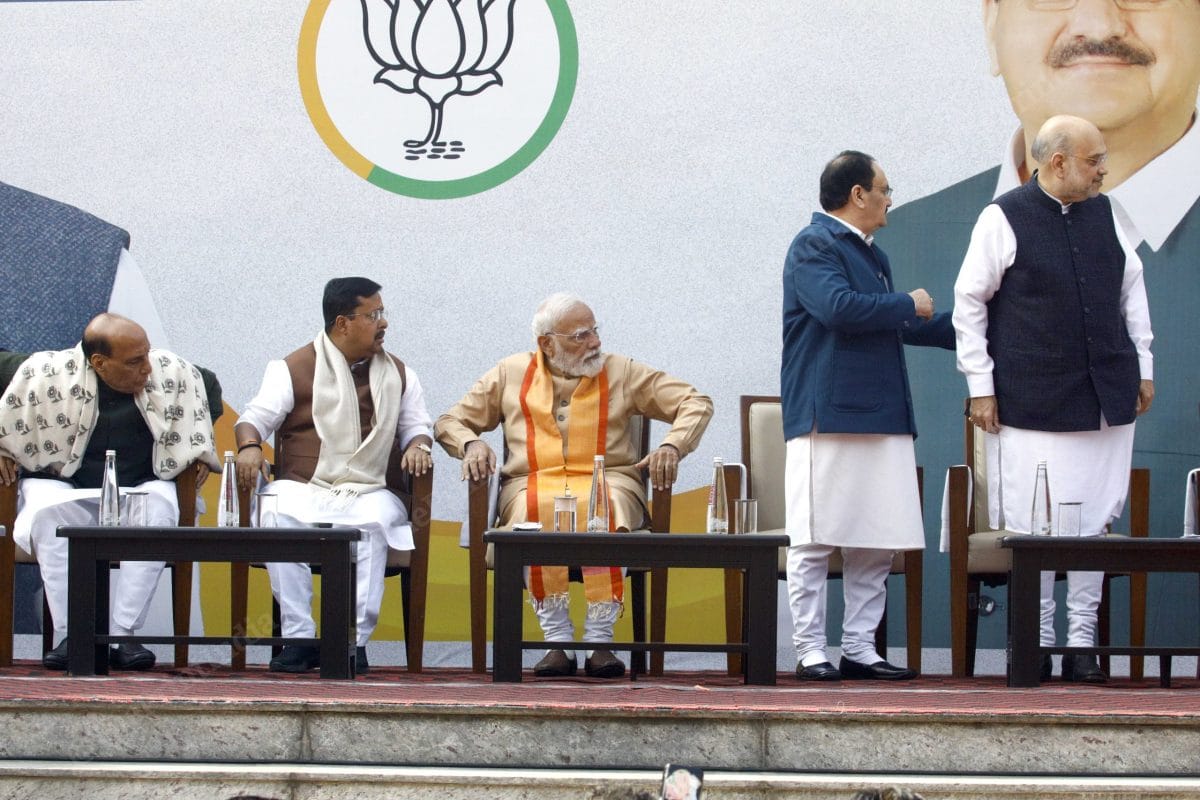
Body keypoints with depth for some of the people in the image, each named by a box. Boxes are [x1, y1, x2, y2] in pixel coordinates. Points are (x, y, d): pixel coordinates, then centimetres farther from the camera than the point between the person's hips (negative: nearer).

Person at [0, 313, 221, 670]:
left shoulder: (173, 373, -1)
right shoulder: (45, 373, -10)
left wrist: (200, 449, 13)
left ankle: (123, 635, -33)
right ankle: (68, 636, -33)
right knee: (49, 513, -37)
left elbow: (209, 386, 19)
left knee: (159, 510, -34)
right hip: (63, 488, -1)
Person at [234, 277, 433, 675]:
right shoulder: (295, 369, 9)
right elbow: (256, 417, 3)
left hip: (367, 494, 2)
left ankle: (355, 641, -32)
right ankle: (299, 639, -30)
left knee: (377, 522, -36)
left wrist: (418, 444, -2)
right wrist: (249, 445, -19)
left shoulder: (399, 375, 20)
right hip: (303, 490, -1)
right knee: (278, 519, -37)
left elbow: (416, 425, 23)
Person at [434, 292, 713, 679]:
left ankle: (599, 639, -34)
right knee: (536, 511, -38)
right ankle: (557, 641, -32)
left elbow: (696, 403, 12)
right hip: (533, 485, 0)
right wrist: (471, 443, -6)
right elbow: (450, 421, 18)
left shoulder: (622, 372, 13)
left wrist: (672, 446, -8)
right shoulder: (511, 375, 15)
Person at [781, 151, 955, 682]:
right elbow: (838, 307, -23)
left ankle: (859, 648, 12)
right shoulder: (813, 247, -6)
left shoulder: (869, 254, 23)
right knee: (816, 540, -4)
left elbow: (894, 329, 33)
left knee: (878, 542, 6)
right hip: (827, 416, -9)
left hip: (881, 418, 9)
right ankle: (810, 652, -1)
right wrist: (910, 305, -10)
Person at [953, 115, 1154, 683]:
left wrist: (1142, 368, 14)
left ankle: (1082, 638, 12)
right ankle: (1038, 640, 9)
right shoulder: (1004, 219, -5)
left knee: (1096, 519, 5)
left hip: (1106, 397, 4)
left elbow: (1131, 291, 18)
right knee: (1032, 526, -2)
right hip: (1032, 400, -4)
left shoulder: (1103, 213, 9)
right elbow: (969, 303, -2)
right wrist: (981, 386, -4)